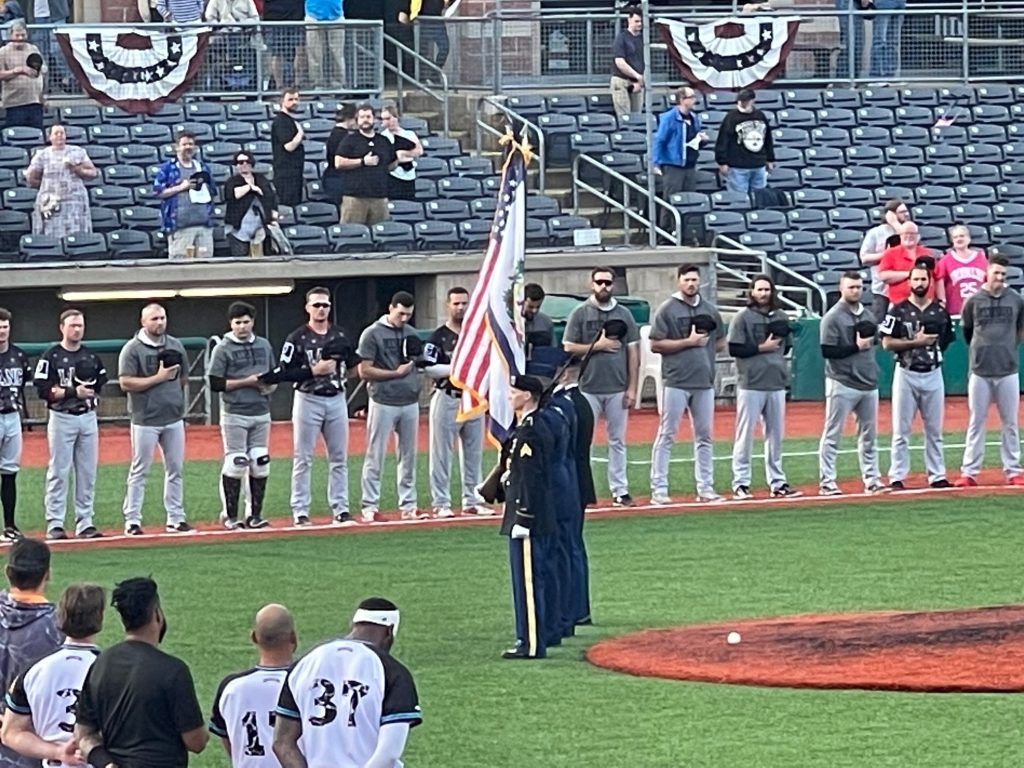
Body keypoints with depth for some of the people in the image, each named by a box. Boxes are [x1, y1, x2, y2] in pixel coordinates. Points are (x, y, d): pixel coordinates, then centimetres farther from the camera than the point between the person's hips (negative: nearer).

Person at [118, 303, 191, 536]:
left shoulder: (175, 346, 10)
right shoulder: (132, 349, -7)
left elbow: (183, 379, 21)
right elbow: (125, 383, -14)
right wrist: (158, 378, -16)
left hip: (174, 418, 5)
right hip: (145, 419, -5)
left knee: (175, 469, 8)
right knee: (140, 471, -1)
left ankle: (175, 519, 14)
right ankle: (132, 521, 2)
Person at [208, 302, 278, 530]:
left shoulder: (264, 345, 12)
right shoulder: (223, 349, -5)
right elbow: (216, 383, -11)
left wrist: (272, 385, -2)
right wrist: (247, 382, -16)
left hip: (261, 413, 5)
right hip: (235, 415, -5)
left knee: (260, 464, 5)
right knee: (235, 464, -4)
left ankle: (255, 514, 13)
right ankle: (230, 516, 5)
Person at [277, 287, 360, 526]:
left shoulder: (340, 336, 9)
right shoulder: (297, 338, -5)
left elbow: (355, 365, 16)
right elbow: (283, 373, -10)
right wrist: (313, 371, -18)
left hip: (337, 399, 4)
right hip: (308, 400, -4)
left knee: (339, 458, 6)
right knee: (303, 459, -1)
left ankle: (340, 509, 11)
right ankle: (300, 511, 1)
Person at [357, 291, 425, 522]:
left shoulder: (411, 333, 13)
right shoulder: (373, 334, -6)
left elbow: (420, 363, 20)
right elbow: (364, 371, -9)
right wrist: (396, 373, -13)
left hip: (410, 402, 6)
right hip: (384, 403, -6)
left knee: (409, 457, 9)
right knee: (375, 457, -3)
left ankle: (408, 506, 15)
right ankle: (370, 508, 0)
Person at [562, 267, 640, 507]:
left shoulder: (624, 314, 8)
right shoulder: (580, 313, 2)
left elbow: (633, 352, 7)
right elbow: (569, 347, -2)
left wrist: (632, 388, 1)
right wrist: (598, 346, -12)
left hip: (617, 389, 2)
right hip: (588, 388, -2)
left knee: (618, 441, 5)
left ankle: (619, 490, 9)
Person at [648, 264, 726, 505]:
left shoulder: (710, 310, 13)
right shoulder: (667, 310, -2)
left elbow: (720, 343, 19)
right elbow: (656, 345, -8)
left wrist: (704, 343, 0)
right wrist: (688, 342, -13)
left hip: (704, 382, 5)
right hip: (676, 382, -5)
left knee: (704, 437, 8)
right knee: (667, 435, -4)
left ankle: (705, 488, 13)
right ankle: (659, 489, -3)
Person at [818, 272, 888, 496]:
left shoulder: (867, 314, 13)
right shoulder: (833, 317, -8)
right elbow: (827, 351, -14)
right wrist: (856, 347, -16)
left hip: (869, 383, 7)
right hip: (843, 384, -7)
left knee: (869, 435, 10)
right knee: (832, 435, -3)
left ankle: (871, 480, 16)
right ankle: (826, 482, -1)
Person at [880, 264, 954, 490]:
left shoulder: (940, 311, 8)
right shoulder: (898, 311, -2)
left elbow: (947, 340, 18)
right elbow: (887, 343, -8)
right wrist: (915, 342, -15)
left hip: (933, 374, 3)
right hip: (906, 374, -3)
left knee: (934, 429, 7)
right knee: (901, 430, -1)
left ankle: (937, 476, 13)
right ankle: (897, 478, 1)